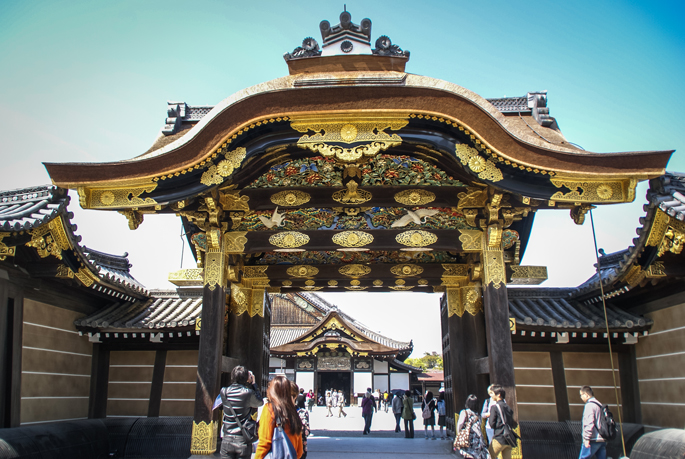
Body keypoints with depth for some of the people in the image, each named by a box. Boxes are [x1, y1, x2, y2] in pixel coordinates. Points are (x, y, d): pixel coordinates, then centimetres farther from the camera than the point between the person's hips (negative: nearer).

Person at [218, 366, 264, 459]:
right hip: (242, 441, -3)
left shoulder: (224, 392, -5)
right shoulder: (248, 393, -14)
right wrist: (253, 383, 9)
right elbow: (260, 402, 4)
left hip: (226, 440, 3)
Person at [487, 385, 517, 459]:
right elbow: (514, 425, 14)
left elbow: (492, 424, -9)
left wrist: (488, 418, 9)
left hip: (499, 439, -7)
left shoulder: (494, 407, -7)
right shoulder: (508, 407, 12)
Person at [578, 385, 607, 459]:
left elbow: (589, 423, -20)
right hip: (602, 440, 9)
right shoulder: (599, 405, 16)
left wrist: (586, 438, -19)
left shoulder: (589, 405, -12)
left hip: (593, 440, -9)